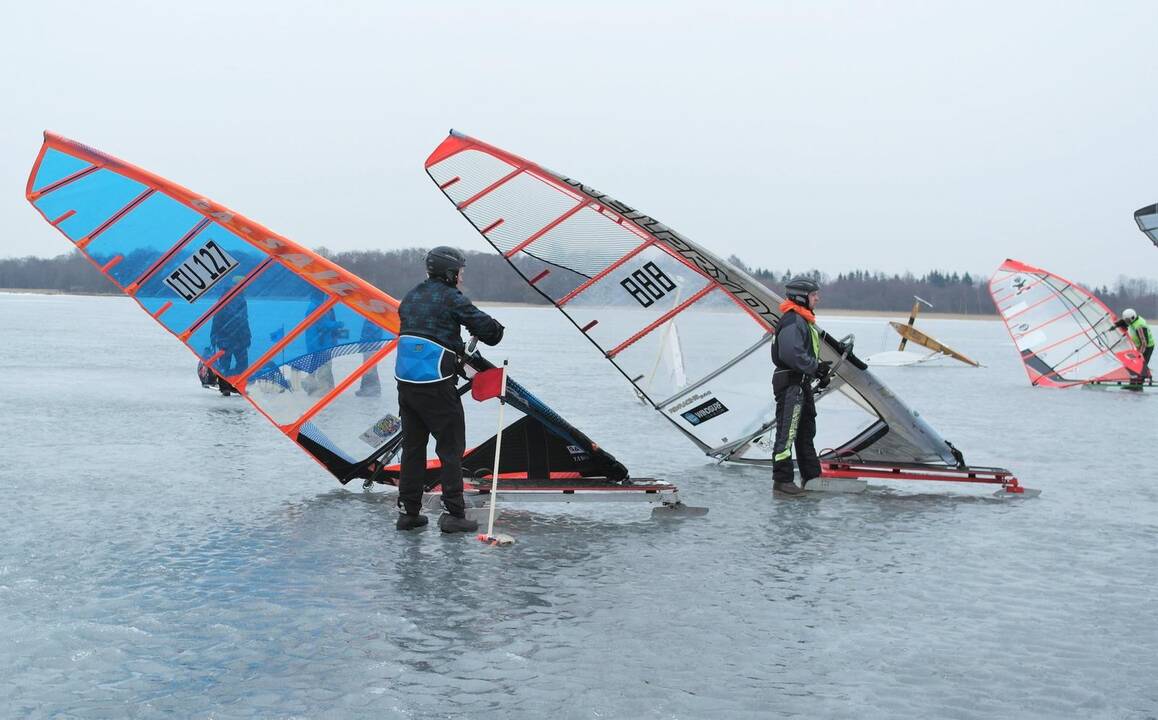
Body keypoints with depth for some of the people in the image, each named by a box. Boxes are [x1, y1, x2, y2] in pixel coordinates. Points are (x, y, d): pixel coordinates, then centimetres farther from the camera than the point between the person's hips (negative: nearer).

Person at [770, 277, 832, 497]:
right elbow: (792, 353, -28)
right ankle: (782, 482, -6)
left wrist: (820, 371, 10)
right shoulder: (792, 321, -17)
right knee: (787, 433, -8)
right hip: (790, 382, -11)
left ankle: (811, 477, 28)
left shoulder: (804, 320, 18)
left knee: (806, 431, 18)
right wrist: (816, 366, -20)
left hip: (802, 383, 11)